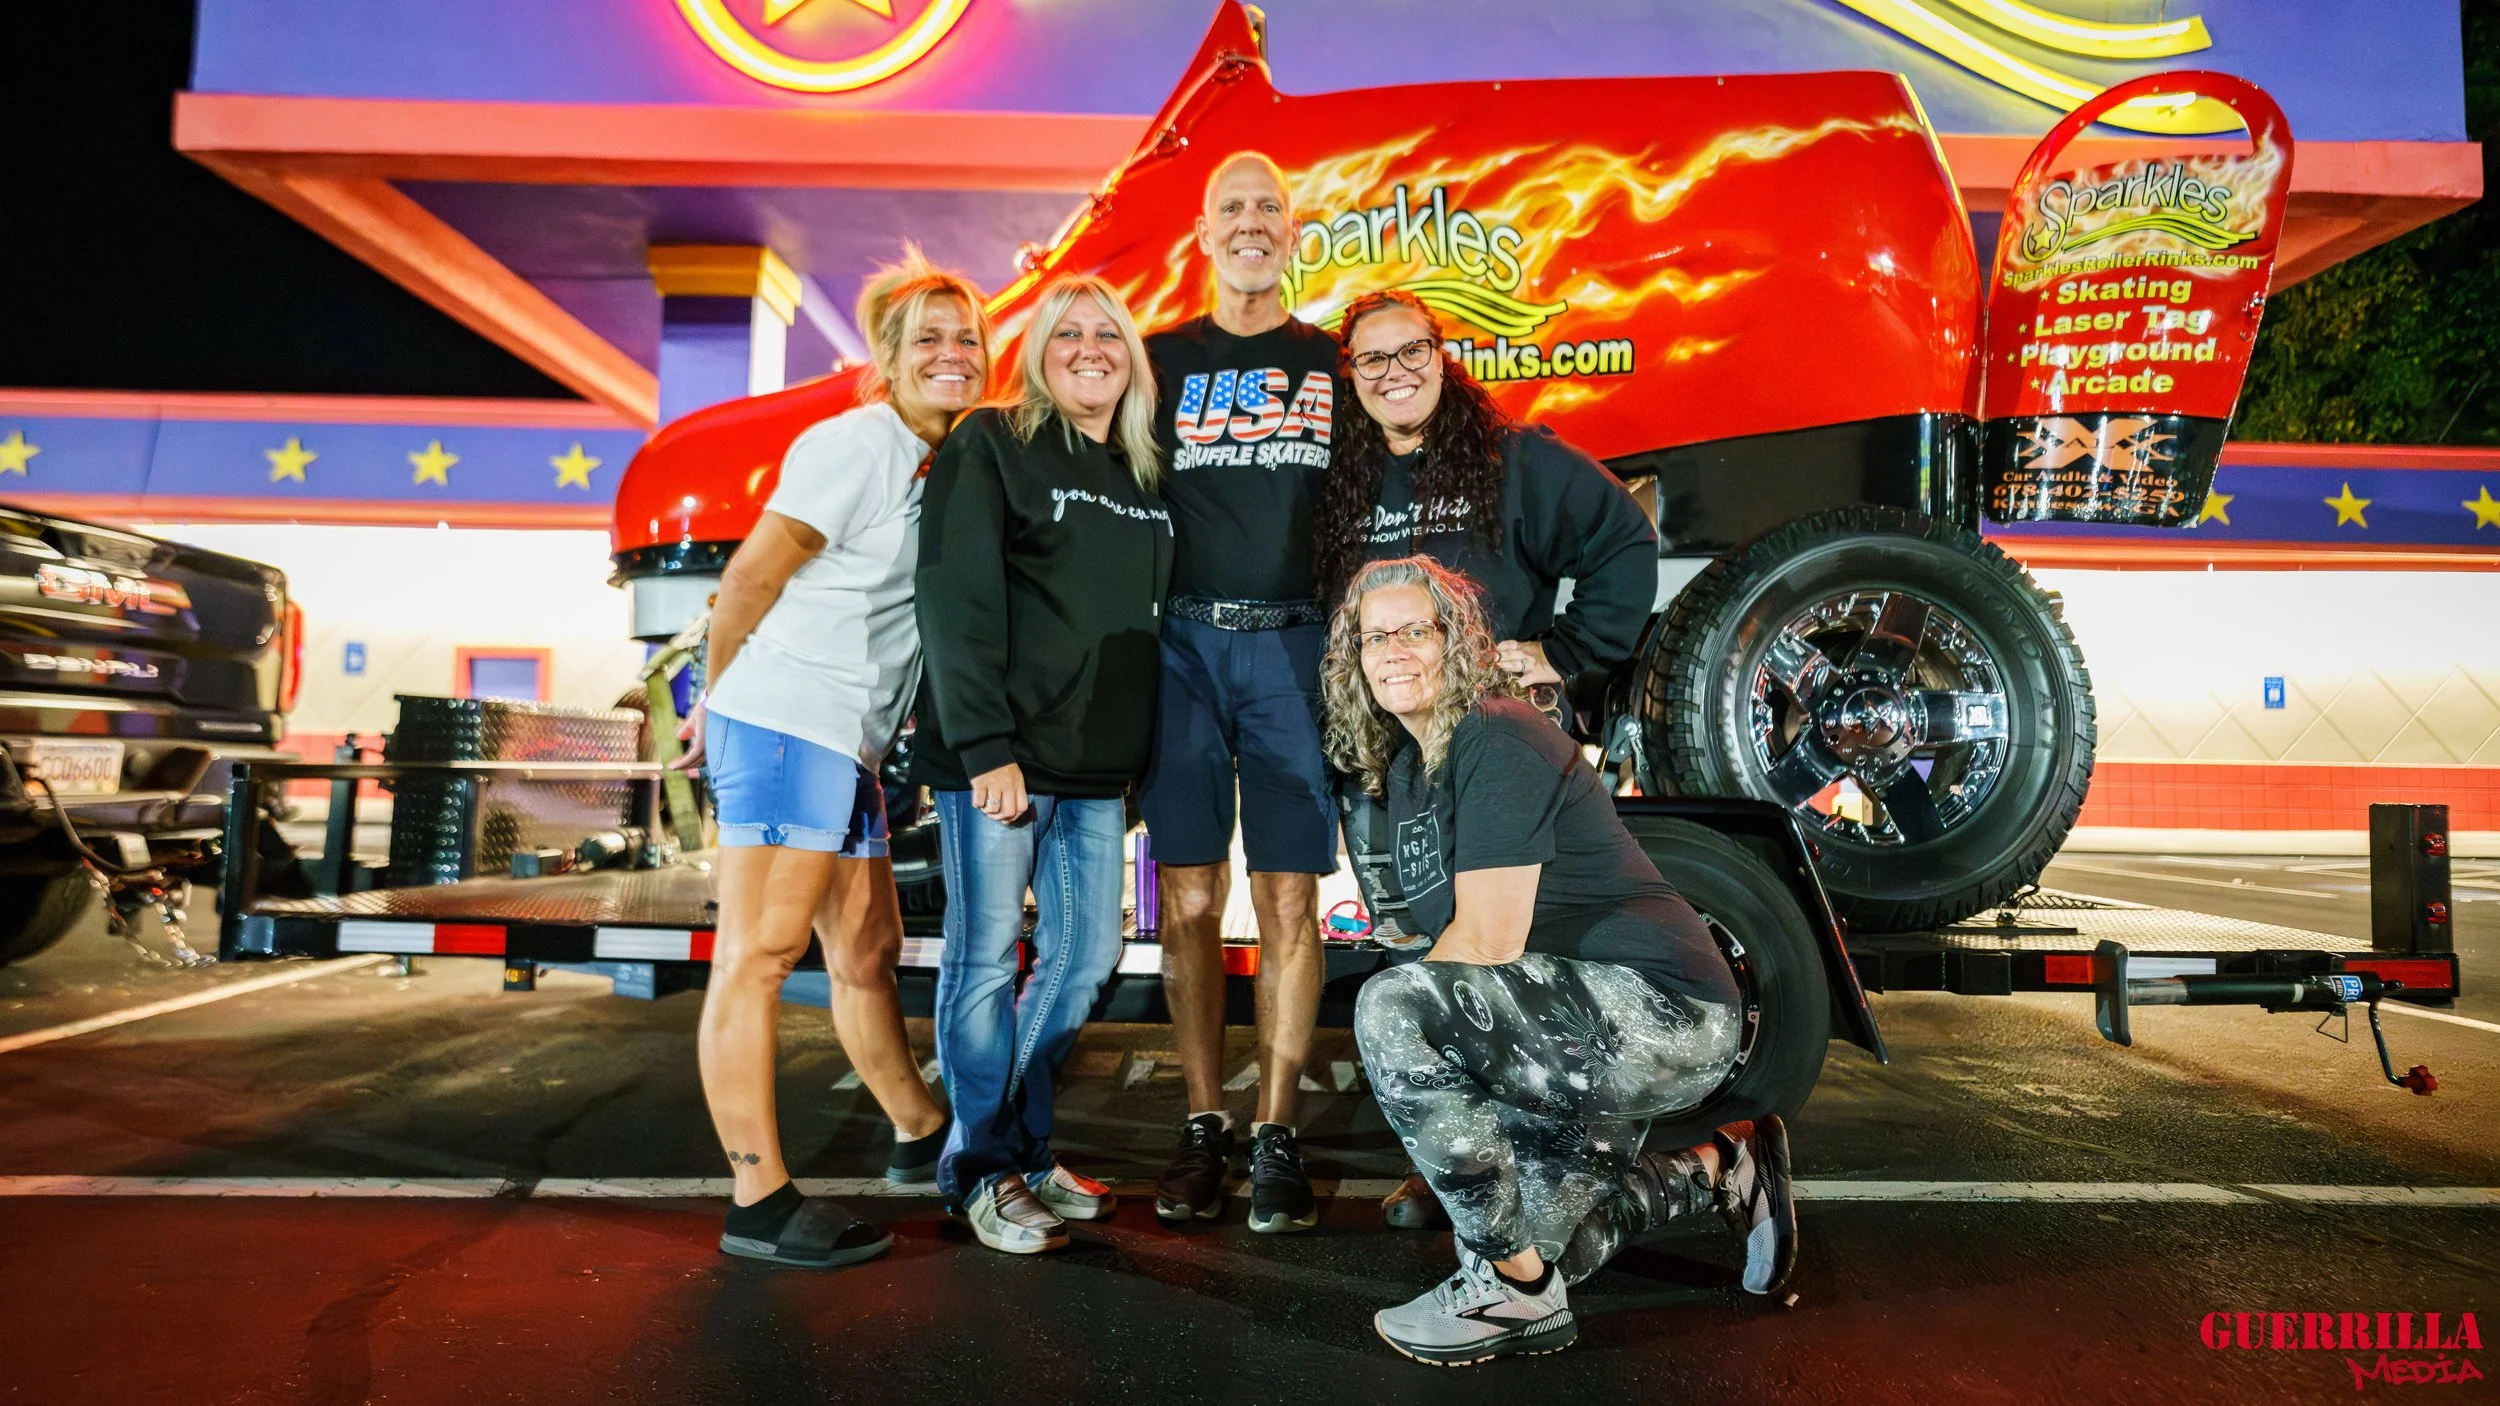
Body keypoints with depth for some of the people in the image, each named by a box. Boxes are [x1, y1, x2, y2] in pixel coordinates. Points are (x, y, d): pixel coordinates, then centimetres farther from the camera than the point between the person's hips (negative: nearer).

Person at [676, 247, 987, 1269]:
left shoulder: (943, 464, 17)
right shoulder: (856, 444, -8)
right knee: (757, 954, -5)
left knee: (866, 951, 17)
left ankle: (923, 1133, 30)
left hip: (851, 740, 9)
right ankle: (759, 1201, 0)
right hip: (787, 721, -9)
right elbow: (751, 575, -9)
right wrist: (721, 697, 2)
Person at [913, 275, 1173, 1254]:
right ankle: (982, 1170, 15)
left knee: (1086, 953, 10)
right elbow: (957, 600, -12)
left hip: (1096, 767, 7)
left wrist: (1136, 755, 10)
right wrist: (987, 747, -19)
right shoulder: (989, 445, -3)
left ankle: (1024, 1145, 26)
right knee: (987, 954, 1)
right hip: (998, 753, -6)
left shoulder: (1145, 474, 15)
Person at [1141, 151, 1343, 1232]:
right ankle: (1202, 1129, 13)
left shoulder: (1331, 363, 14)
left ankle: (1276, 1138, 8)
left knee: (1289, 901, -1)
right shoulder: (1162, 360, 13)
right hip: (1183, 644, 1)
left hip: (1294, 645, 0)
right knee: (1189, 900, 2)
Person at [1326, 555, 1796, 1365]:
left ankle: (1515, 1292, -13)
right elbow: (1450, 935, 12)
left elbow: (1490, 942, -24)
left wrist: (1392, 1031, -9)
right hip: (1577, 1033, 10)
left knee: (1389, 1010, -29)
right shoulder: (1402, 768, 9)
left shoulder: (1498, 739, -18)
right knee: (1526, 1241, 18)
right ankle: (1726, 1169, 33)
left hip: (1659, 1014, -10)